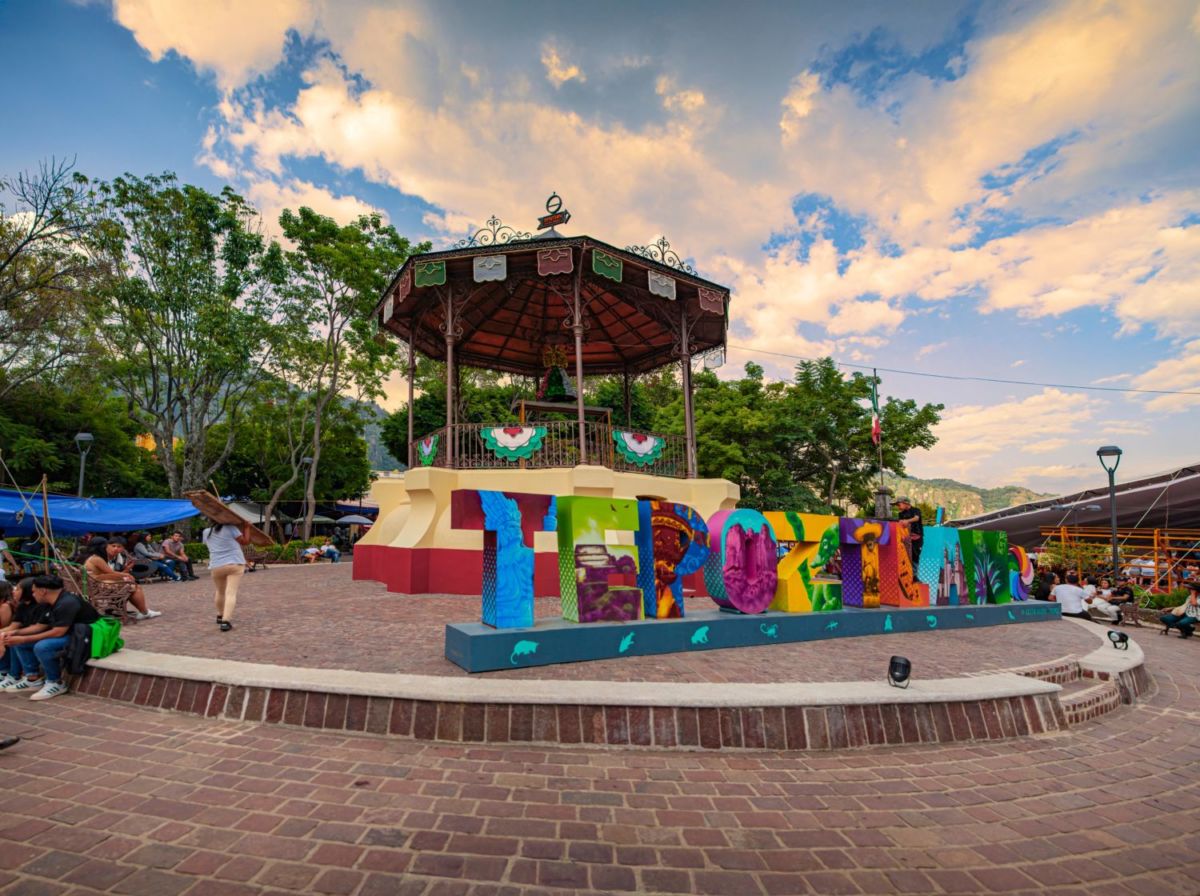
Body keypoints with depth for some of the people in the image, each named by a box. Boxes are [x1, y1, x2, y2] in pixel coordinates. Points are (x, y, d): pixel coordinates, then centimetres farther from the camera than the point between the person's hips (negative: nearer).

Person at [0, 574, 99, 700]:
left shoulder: (67, 603, -24)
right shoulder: (50, 604, 8)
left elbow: (58, 632, -28)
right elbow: (39, 626, 18)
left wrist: (24, 639, -21)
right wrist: (15, 633, 3)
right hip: (66, 636, 11)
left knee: (42, 647, -32)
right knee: (17, 641, 9)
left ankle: (56, 684, -13)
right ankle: (33, 677, 12)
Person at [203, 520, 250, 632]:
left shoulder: (206, 532, 11)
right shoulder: (230, 528, -3)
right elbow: (245, 541, 0)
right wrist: (246, 527, 11)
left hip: (216, 566, 4)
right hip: (235, 564, -4)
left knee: (220, 592, 24)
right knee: (231, 593, -9)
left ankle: (220, 616, 41)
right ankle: (226, 621, -20)